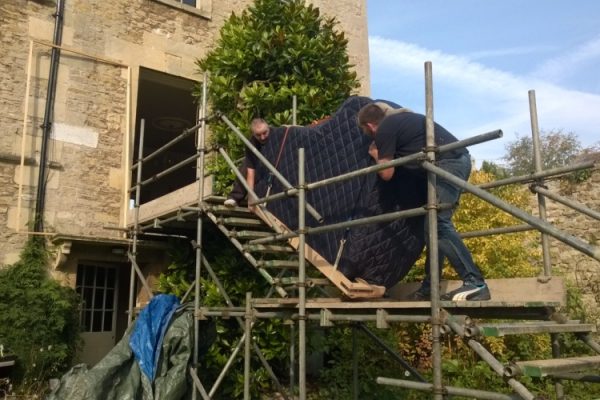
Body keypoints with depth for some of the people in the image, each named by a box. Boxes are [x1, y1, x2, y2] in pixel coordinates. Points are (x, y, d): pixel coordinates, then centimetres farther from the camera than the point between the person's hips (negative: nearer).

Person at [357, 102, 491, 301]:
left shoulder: (384, 130, -3)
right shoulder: (397, 120, 24)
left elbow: (386, 174, -2)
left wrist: (376, 156, 18)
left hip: (448, 163, -10)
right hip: (459, 159, 10)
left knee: (437, 224, -15)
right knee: (434, 225, 10)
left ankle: (475, 283, -19)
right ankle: (429, 288, 14)